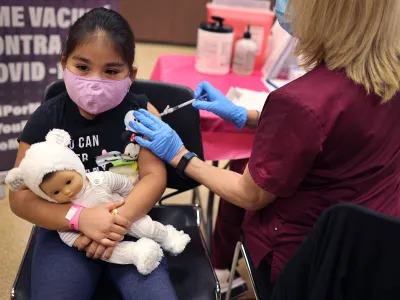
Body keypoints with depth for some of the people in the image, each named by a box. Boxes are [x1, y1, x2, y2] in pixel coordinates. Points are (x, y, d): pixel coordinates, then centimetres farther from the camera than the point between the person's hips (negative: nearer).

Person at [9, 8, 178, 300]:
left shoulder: (141, 112, -5)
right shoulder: (45, 119, -5)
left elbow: (154, 176, -8)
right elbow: (21, 197, -7)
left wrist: (121, 218, -25)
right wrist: (80, 217, -22)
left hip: (130, 223, 0)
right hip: (66, 229, 1)